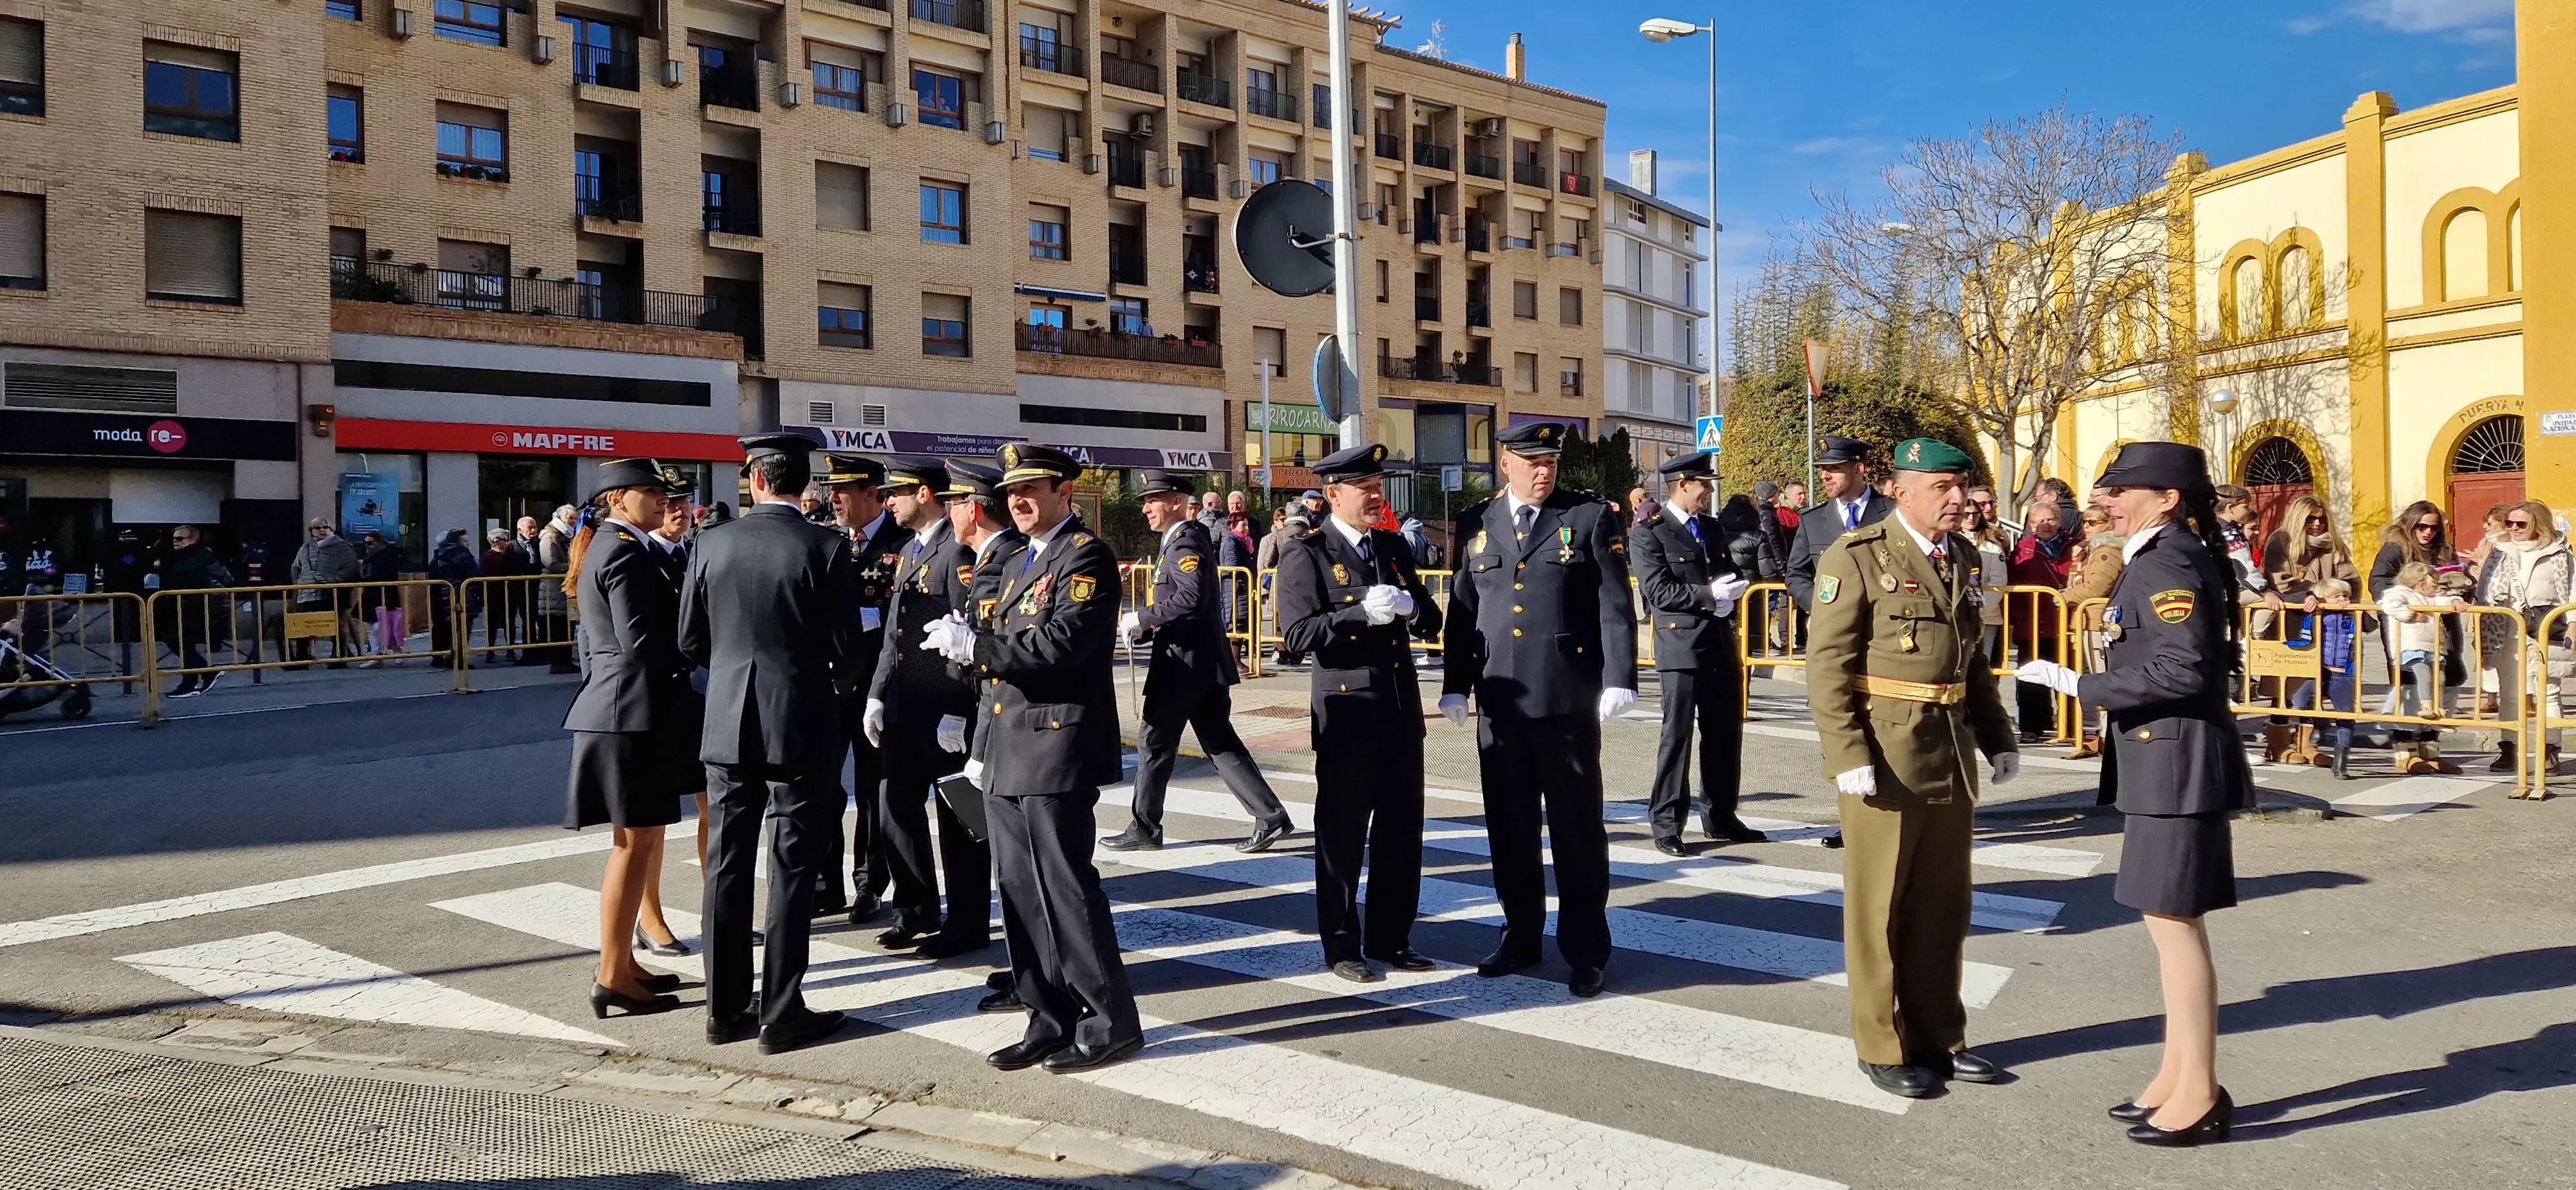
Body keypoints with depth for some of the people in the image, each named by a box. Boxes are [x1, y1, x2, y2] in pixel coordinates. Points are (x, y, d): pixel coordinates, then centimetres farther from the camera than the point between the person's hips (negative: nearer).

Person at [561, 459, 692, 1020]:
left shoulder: (605, 547, 16)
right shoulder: (627, 553, -15)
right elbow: (643, 643, -22)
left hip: (618, 709, 10)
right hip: (636, 710, -10)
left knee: (638, 840, 15)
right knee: (635, 843, -5)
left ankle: (622, 964, 22)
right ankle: (613, 979, 1)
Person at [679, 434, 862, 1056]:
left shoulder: (711, 543, 0)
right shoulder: (827, 548, -10)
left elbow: (691, 641, 5)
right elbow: (848, 651, -8)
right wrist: (839, 683, 14)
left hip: (727, 725, 3)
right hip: (801, 725, -3)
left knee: (727, 868, 12)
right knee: (792, 872, 4)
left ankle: (725, 1009, 19)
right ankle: (781, 1014, 8)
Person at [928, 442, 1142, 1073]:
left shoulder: (1086, 556, -9)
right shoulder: (1021, 561, 20)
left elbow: (1061, 643, -23)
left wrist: (973, 644, -19)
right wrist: (983, 747, 21)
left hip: (1057, 754, -9)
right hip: (1007, 759, 9)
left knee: (1065, 889, -5)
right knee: (1021, 894, 11)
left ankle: (1110, 1022, 6)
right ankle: (1051, 1021, 20)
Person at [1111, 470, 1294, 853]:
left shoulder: (1187, 542, -14)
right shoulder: (1177, 541, 18)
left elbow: (1192, 599, -28)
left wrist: (1141, 618, -19)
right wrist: (1141, 631, 10)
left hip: (1185, 663, -10)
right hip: (1203, 663, 10)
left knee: (1154, 741, 1)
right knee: (1220, 743, 9)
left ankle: (1144, 829, 12)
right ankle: (1271, 818, 7)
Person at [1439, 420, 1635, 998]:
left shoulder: (1591, 517, 1)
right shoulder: (1476, 523, 11)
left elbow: (1615, 605, -3)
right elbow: (1462, 609, 12)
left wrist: (1619, 679, -11)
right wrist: (1455, 684, 8)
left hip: (1569, 698, -3)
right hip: (1500, 701, 4)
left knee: (1577, 827, 4)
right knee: (1508, 827, 11)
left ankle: (1585, 949, 15)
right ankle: (1521, 936, 26)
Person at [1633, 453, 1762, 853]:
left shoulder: (1714, 527, 17)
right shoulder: (1649, 532, -5)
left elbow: (1733, 572, 24)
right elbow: (1658, 592, -14)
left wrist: (1736, 583, 1)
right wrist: (1709, 594, -18)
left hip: (1722, 643, 7)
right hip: (1681, 644, -7)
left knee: (1725, 734, 12)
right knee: (1677, 734, -6)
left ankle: (1720, 817, 24)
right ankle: (1666, 824, 3)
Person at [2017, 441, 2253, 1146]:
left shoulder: (2167, 562, -17)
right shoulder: (2163, 556, 15)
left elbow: (2183, 669, -25)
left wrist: (2081, 686, -20)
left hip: (2177, 762, -11)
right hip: (2166, 762, 11)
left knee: (2173, 920, -4)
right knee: (2172, 919, 16)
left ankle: (2199, 1096, 6)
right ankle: (2176, 1077, 26)